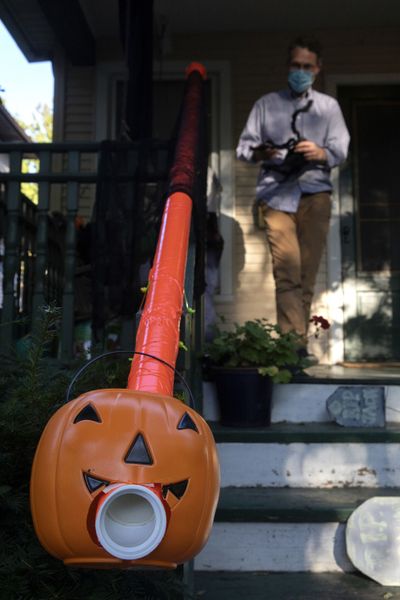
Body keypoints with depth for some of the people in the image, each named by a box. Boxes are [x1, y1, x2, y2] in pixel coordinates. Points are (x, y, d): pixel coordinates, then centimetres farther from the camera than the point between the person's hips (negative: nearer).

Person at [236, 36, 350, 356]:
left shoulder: (328, 105, 18)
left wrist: (321, 153, -15)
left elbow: (341, 149, 7)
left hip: (315, 192, 1)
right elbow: (243, 146, 10)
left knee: (307, 272, 0)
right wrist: (260, 152, -13)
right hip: (277, 193, -1)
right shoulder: (267, 103, 17)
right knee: (287, 270, -13)